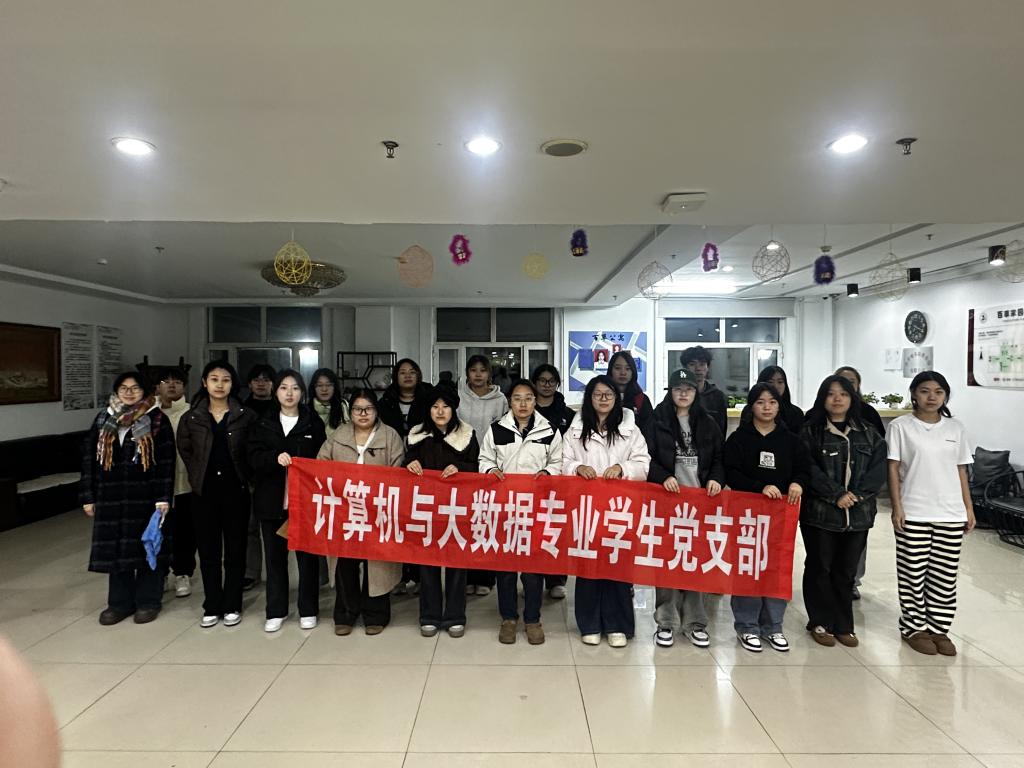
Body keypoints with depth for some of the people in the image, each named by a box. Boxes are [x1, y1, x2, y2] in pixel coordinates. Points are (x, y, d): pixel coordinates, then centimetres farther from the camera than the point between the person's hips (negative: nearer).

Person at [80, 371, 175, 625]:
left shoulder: (157, 419, -3)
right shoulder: (104, 418, 8)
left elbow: (167, 461, -8)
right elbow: (89, 457, 9)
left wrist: (164, 496, -14)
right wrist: (88, 496, 4)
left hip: (146, 496, -3)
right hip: (111, 497, 4)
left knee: (148, 546, 5)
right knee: (115, 547, 9)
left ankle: (148, 600, 19)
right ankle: (120, 602, 23)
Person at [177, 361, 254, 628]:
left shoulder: (246, 416, -2)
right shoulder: (191, 418, 3)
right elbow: (184, 450, 15)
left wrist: (245, 477, -2)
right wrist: (197, 477, 10)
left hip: (236, 492, -1)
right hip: (204, 492, 2)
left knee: (235, 550, 6)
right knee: (208, 551, 8)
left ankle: (232, 606, 18)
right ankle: (212, 607, 20)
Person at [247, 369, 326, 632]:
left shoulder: (314, 423, 2)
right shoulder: (263, 424, 7)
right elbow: (254, 458, -3)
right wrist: (276, 458, -23)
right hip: (272, 499, 2)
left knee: (307, 555, 5)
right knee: (275, 556, 9)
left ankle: (308, 610, 18)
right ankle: (276, 611, 22)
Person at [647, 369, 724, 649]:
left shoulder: (708, 423, 11)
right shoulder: (657, 420, 1)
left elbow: (719, 458, 13)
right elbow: (647, 456, -2)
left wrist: (716, 479, -5)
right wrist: (663, 477, -17)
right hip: (666, 498, -2)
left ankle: (695, 622, 19)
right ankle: (666, 621, 13)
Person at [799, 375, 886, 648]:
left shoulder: (868, 434, 10)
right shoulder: (810, 432, -1)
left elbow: (878, 469, 1)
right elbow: (809, 469, -10)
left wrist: (856, 495, -12)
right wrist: (836, 494, -17)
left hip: (858, 514, 3)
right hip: (819, 512, -3)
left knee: (846, 571, 11)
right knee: (819, 568, 6)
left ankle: (843, 625, 22)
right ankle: (820, 623, 17)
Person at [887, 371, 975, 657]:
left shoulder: (956, 428, 8)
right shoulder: (900, 426, -3)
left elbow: (961, 470, 12)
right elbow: (893, 469, -4)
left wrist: (968, 508, 9)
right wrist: (896, 507, -9)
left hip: (951, 514, 4)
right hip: (914, 514, -3)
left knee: (945, 575, 8)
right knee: (914, 574, 3)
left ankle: (938, 628, 21)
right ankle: (914, 628, 16)